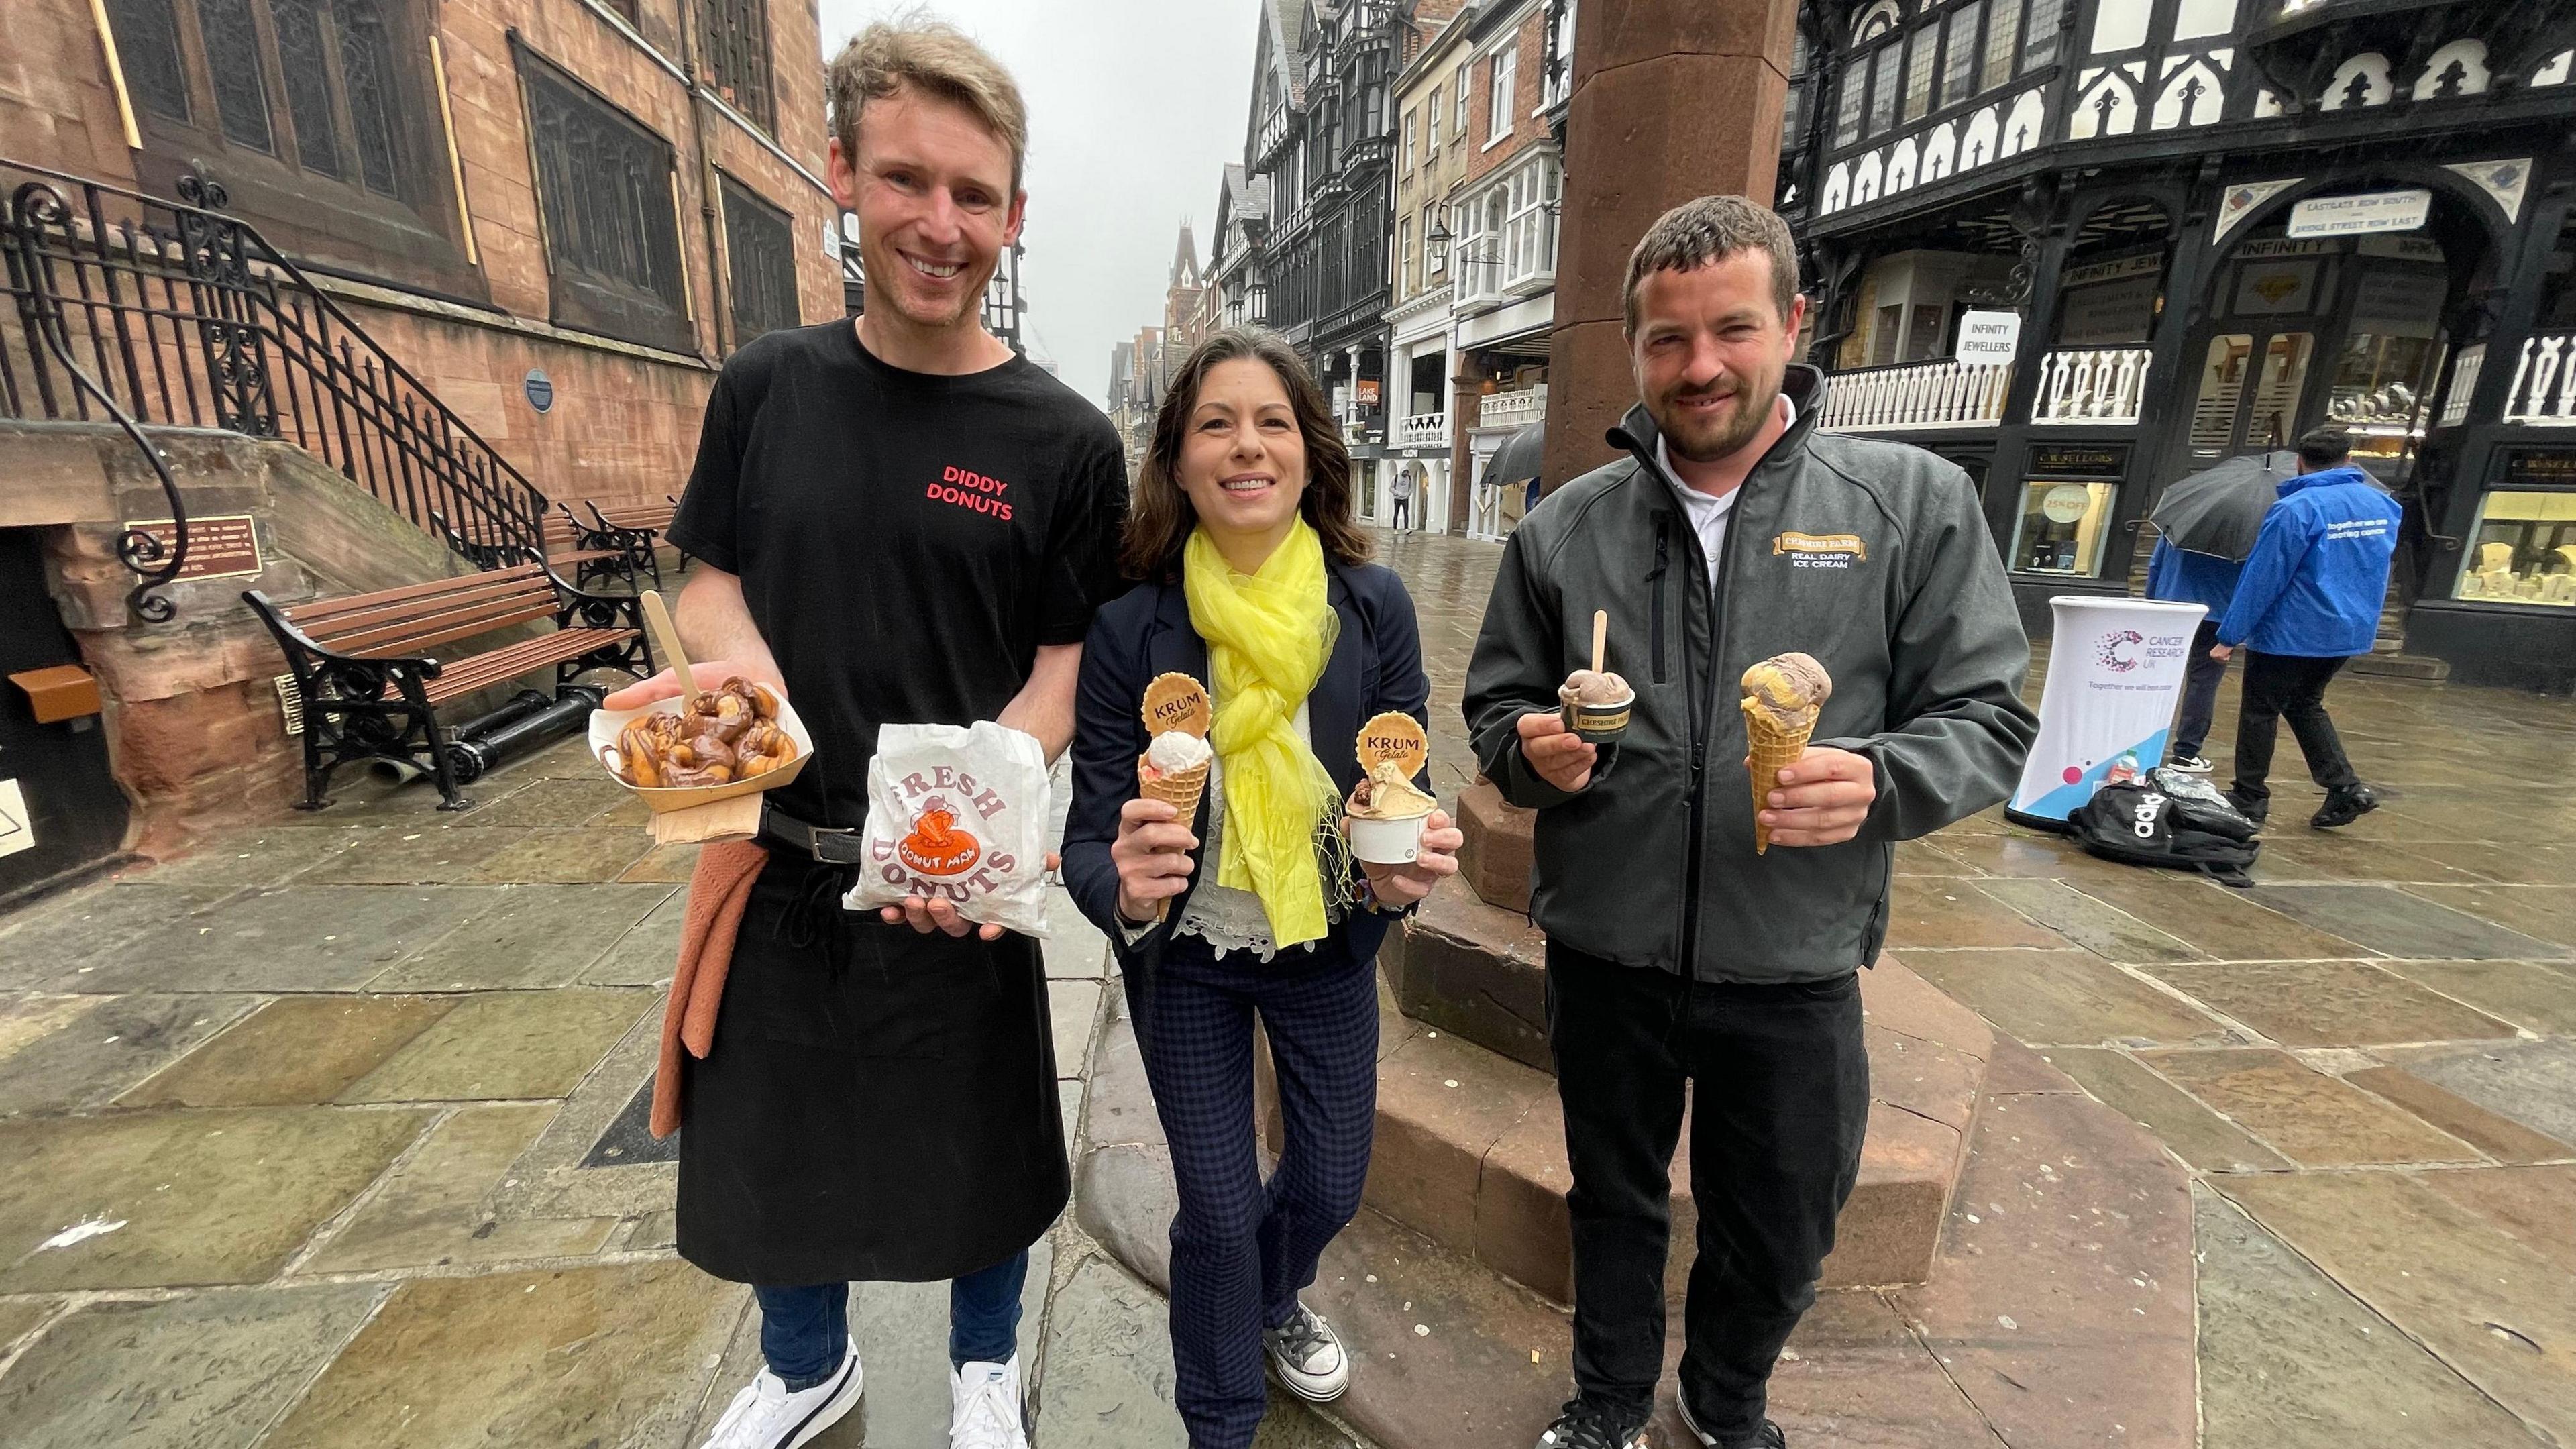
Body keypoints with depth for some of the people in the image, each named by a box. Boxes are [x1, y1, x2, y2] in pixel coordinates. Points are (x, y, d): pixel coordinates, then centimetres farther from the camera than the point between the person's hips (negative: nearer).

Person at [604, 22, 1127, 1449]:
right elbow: (711, 577, 9)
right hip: (779, 853, 4)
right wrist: (736, 663, -15)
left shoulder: (1063, 440, -9)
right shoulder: (764, 385, 1)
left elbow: (1068, 671, -8)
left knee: (978, 1144, 16)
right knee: (766, 1141, 22)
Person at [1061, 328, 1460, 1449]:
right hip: (1186, 962, -2)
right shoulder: (1129, 628, -19)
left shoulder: (1373, 606, -15)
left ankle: (1276, 1298, 60)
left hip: (1328, 948, 3)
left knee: (1332, 1182, 21)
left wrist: (1407, 867, -29)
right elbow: (1090, 832, -16)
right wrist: (1124, 886, -38)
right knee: (1218, 1209, 11)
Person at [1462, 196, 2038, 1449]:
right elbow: (1495, 704, 5)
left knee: (1779, 1239, 22)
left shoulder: (1915, 503, -5)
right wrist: (1533, 750, -18)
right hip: (1605, 959, 1)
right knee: (1615, 1204, 23)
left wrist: (1878, 782, -25)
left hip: (1794, 970, 0)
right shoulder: (1563, 529, -2)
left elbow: (1988, 716, -4)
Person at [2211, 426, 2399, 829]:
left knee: (2260, 711, 4)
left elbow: (2262, 578, -18)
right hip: (2351, 631, 7)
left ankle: (2249, 799, 10)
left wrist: (2230, 636, -15)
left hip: (2291, 633, -7)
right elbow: (2376, 565, 19)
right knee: (2306, 705, 22)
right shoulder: (2381, 505, 6)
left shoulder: (2296, 509, -17)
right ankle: (2346, 788, 14)